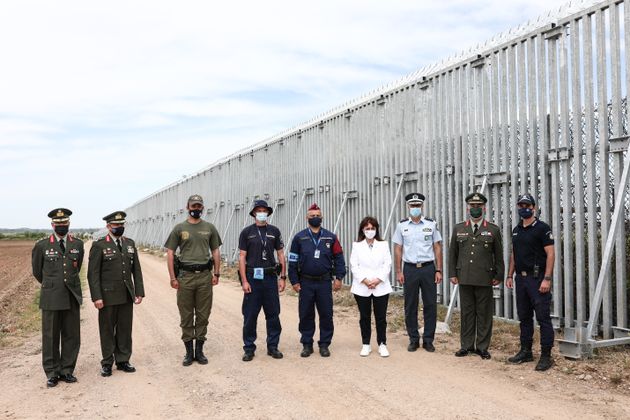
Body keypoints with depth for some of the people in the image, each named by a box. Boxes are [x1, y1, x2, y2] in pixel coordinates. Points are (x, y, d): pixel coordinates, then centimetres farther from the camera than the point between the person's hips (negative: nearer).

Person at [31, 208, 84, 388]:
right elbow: (37, 271, 12)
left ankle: (67, 370, 19)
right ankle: (52, 373, 16)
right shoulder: (42, 245, -1)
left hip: (72, 297, 2)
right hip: (51, 298, -2)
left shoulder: (78, 244, 5)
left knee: (71, 336, 7)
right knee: (50, 337, 5)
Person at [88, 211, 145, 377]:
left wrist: (139, 292, 4)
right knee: (107, 330, 7)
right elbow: (93, 273, -8)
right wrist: (96, 297, -13)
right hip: (108, 296, -4)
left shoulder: (130, 243, 8)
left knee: (125, 329, 9)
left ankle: (123, 360, 22)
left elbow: (136, 270, 10)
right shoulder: (99, 245, -5)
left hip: (127, 296, 4)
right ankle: (107, 363, 20)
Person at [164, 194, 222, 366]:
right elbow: (170, 253, 3)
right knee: (186, 316, 5)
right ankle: (189, 351, 16)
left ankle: (199, 350, 18)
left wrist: (216, 273, 3)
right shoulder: (179, 228, 3)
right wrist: (173, 277, -4)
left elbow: (215, 251, 11)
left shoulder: (209, 228, 8)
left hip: (205, 276, 1)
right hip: (185, 276, -1)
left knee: (203, 315, 6)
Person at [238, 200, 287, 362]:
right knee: (250, 315, 3)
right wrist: (244, 281, -9)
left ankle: (273, 346, 19)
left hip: (270, 277, 2)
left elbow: (281, 255, 8)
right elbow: (242, 257, -1)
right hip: (252, 277, -2)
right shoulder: (247, 232, 1)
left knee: (273, 314, 7)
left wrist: (283, 277, 1)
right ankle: (249, 348, 15)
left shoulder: (274, 231, 6)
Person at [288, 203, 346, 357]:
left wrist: (338, 277, -3)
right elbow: (293, 261, 3)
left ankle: (324, 344, 17)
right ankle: (307, 344, 19)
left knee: (326, 314, 4)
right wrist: (294, 281, -1)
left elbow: (338, 258, 5)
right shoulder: (299, 238, 2)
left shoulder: (330, 237, 3)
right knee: (306, 315, 6)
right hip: (306, 283, 0)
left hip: (325, 282, 0)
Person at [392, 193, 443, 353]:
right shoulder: (401, 225, 3)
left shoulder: (431, 224, 2)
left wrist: (438, 271, -3)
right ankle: (413, 339, 18)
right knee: (410, 306, 6)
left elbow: (437, 248, 3)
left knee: (430, 305, 4)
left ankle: (428, 340, 16)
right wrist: (399, 272, -2)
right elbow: (398, 249, 4)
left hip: (428, 268, 0)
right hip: (410, 269, 0)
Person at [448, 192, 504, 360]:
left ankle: (482, 347, 15)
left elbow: (498, 255, 5)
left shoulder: (493, 230, 3)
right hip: (464, 278, 2)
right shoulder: (458, 229, 8)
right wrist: (453, 274, 5)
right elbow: (452, 253, 10)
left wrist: (498, 276, 2)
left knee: (484, 314, 5)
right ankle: (466, 345, 18)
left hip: (485, 279, -1)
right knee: (466, 312, 8)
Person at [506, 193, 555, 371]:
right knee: (524, 317, 13)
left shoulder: (542, 228, -7)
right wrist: (510, 275, 15)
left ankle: (546, 356, 2)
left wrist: (547, 279, -19)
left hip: (537, 278, -7)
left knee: (543, 318, -4)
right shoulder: (516, 230, 15)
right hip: (521, 278, 7)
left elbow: (550, 254, -12)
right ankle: (526, 351, 22)